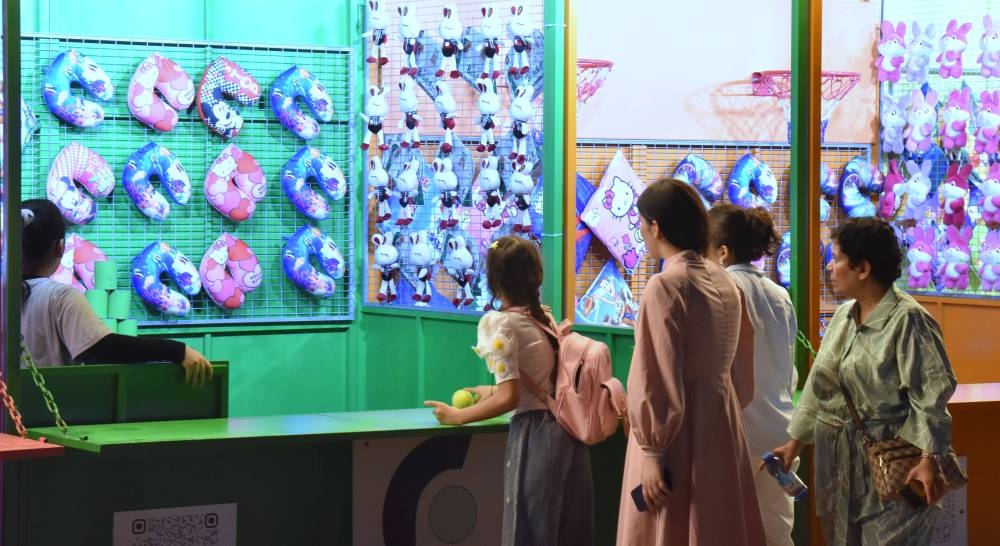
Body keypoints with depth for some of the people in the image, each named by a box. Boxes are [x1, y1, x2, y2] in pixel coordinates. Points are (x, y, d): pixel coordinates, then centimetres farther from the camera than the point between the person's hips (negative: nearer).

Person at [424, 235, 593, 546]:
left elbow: (509, 398, -16)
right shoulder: (545, 317, 12)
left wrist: (457, 416, -4)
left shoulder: (500, 323, -11)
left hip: (535, 436, -7)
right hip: (568, 430, 7)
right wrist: (492, 392, 31)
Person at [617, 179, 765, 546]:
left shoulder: (665, 286, -16)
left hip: (679, 435, -8)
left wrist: (651, 451, -16)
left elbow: (657, 378, -19)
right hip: (724, 425, 8)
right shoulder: (725, 281, 7)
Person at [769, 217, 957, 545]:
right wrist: (795, 441, 16)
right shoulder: (843, 315, 9)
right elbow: (819, 383, 16)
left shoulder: (907, 320, -14)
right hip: (837, 457, 8)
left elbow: (930, 394, -18)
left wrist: (929, 460, -25)